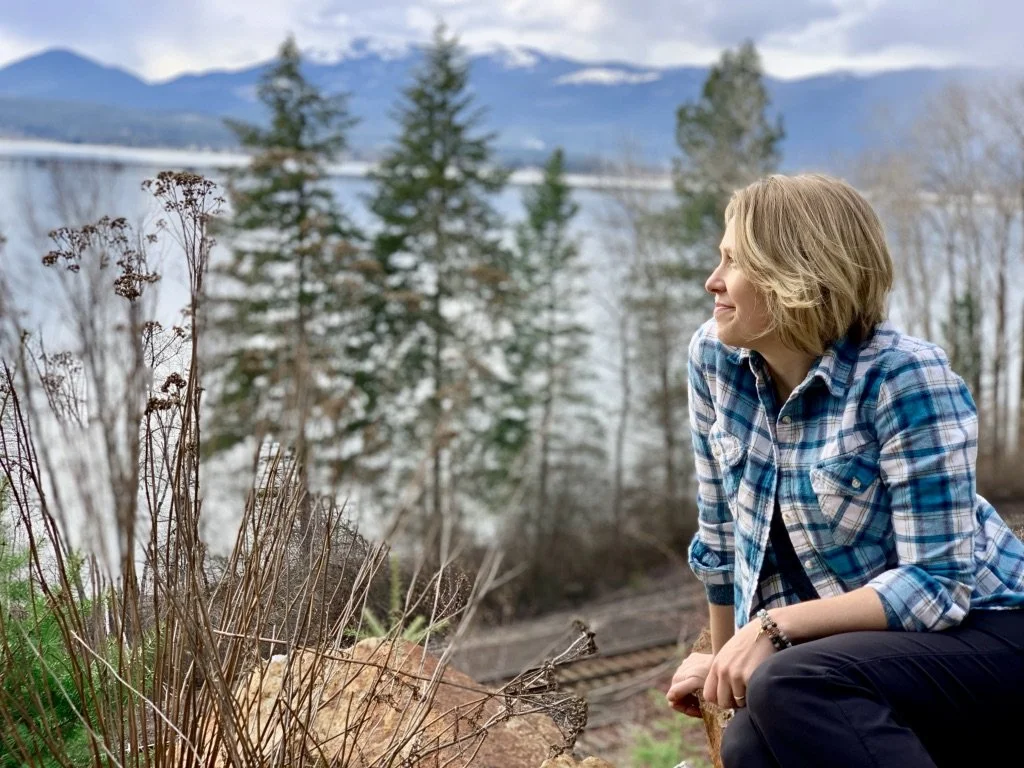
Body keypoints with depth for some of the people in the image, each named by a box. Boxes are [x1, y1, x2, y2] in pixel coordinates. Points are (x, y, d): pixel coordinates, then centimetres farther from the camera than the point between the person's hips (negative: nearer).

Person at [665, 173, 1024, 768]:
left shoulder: (907, 379, -19)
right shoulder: (714, 358, -4)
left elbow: (937, 585, -22)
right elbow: (721, 533, 7)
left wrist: (773, 627, -28)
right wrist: (725, 663, 15)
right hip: (839, 648, 5)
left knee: (788, 689, -34)